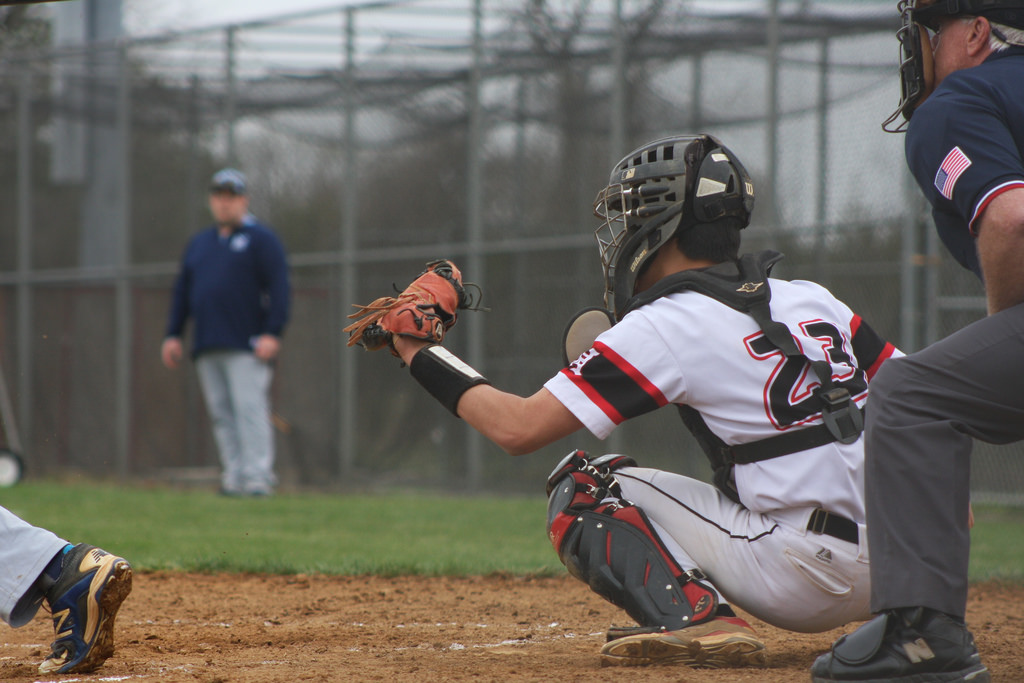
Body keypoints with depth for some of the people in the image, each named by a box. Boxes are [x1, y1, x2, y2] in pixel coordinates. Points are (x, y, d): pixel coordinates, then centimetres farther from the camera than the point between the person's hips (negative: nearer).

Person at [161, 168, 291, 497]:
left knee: (250, 409, -13)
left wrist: (272, 334, -15)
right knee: (221, 414, 2)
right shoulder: (199, 243, 22)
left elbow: (279, 288, -5)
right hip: (207, 347, 6)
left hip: (246, 347, -6)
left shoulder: (261, 239, 3)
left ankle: (257, 477, -16)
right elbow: (182, 291, 24)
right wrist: (173, 335, 14)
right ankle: (234, 476, 2)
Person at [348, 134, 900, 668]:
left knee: (582, 489, 4)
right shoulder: (810, 298, 13)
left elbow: (517, 428, -7)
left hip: (802, 573, -7)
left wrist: (419, 350, 5)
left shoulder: (664, 326, -5)